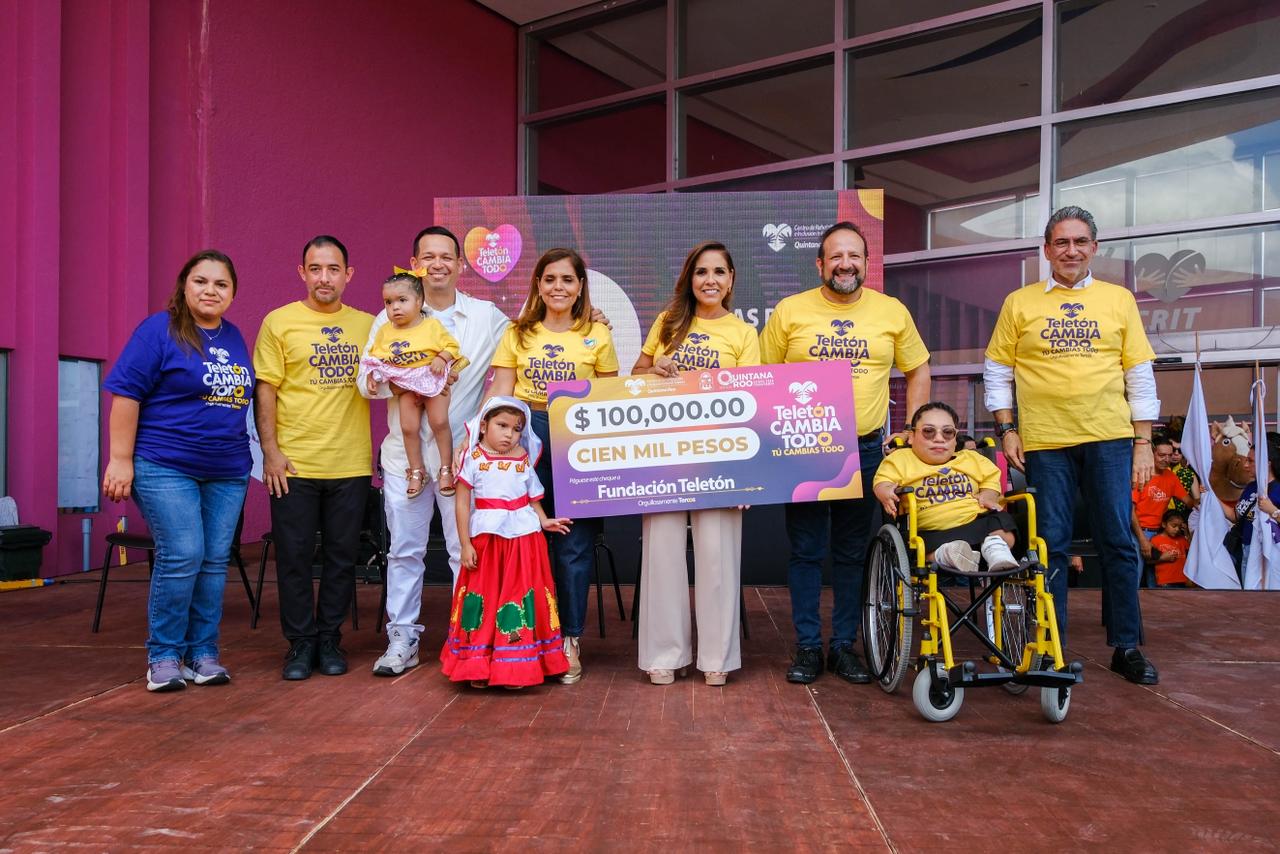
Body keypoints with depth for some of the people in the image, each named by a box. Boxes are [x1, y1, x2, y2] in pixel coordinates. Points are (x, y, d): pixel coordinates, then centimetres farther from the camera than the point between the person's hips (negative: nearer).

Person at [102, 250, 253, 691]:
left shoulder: (235, 338, 12)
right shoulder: (159, 330, -5)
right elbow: (127, 394, -8)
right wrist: (120, 459, -13)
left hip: (227, 472, 6)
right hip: (166, 467, -5)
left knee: (214, 561, 5)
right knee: (182, 556, -11)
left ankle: (203, 652, 15)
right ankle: (163, 655, 5)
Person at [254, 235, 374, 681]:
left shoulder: (368, 325, 8)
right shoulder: (279, 322, 0)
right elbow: (266, 390, -1)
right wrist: (271, 452, -7)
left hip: (351, 464, 2)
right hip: (294, 465, -2)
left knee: (342, 557, 9)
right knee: (294, 557, 4)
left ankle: (330, 640, 22)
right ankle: (300, 643, 18)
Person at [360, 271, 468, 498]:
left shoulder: (432, 325, -8)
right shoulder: (384, 332, 1)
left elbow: (451, 345, -6)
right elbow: (375, 357, 9)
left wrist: (441, 358, -22)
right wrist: (371, 376, -5)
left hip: (433, 380, -3)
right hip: (405, 385, 3)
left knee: (439, 422, -12)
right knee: (409, 427, -3)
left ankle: (446, 468, 4)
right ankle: (416, 471, 13)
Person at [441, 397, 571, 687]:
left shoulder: (524, 462, 8)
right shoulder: (473, 459, 0)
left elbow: (533, 500, 11)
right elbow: (462, 502, -1)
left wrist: (544, 521, -8)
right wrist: (465, 544, -5)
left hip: (524, 538, 2)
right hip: (485, 540, -2)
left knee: (520, 596, 2)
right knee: (484, 598, 3)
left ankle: (516, 667, 10)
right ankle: (478, 666, 14)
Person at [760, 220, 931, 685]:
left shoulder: (892, 311, 4)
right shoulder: (790, 311, 0)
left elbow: (918, 370, 13)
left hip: (865, 449, 1)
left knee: (852, 553, 10)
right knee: (805, 551, 4)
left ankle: (845, 645, 21)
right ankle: (807, 646, 15)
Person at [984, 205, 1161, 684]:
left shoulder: (1119, 299, 9)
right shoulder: (1020, 303, 6)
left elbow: (1139, 375, 8)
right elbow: (997, 371, 9)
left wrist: (1143, 442, 3)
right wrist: (1007, 430, 0)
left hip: (1110, 439, 1)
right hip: (1044, 442, -1)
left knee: (1119, 542, 4)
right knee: (1051, 545, 4)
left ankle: (1127, 647, 16)